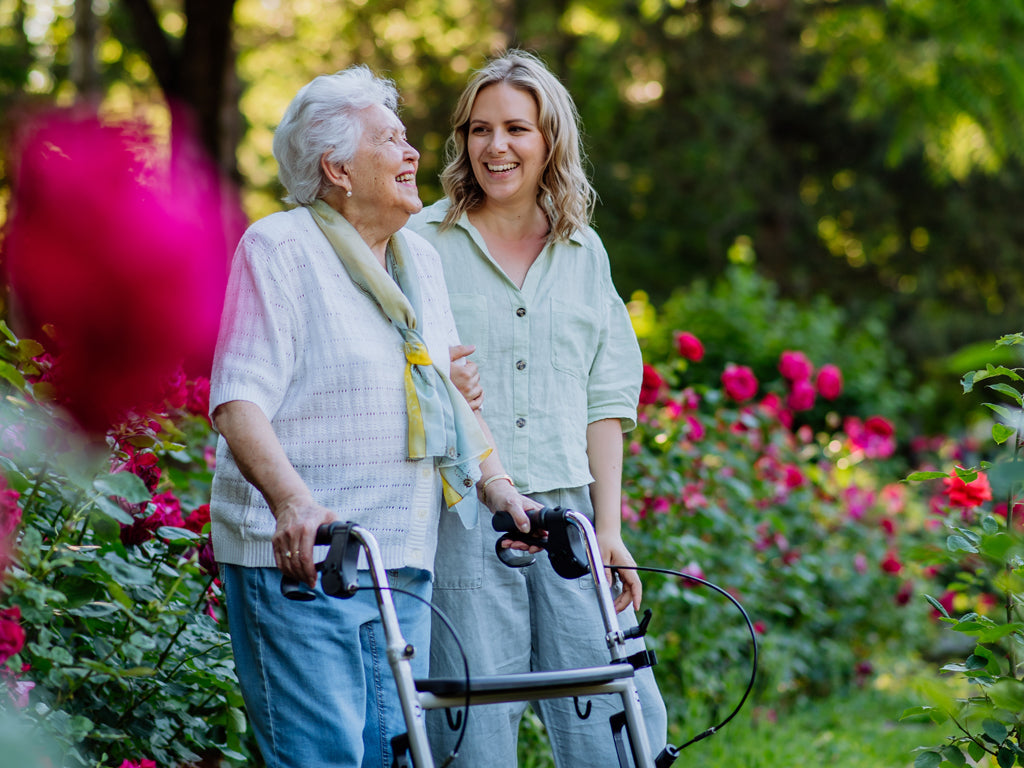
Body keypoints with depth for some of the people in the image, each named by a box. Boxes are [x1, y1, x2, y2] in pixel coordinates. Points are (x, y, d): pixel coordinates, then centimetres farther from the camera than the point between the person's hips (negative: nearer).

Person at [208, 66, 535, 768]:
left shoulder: (421, 260, 18)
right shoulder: (279, 248, -6)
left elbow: (452, 393, 26)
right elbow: (238, 402, -15)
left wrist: (499, 487, 12)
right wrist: (291, 500, -31)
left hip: (403, 564, 7)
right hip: (300, 554, -7)